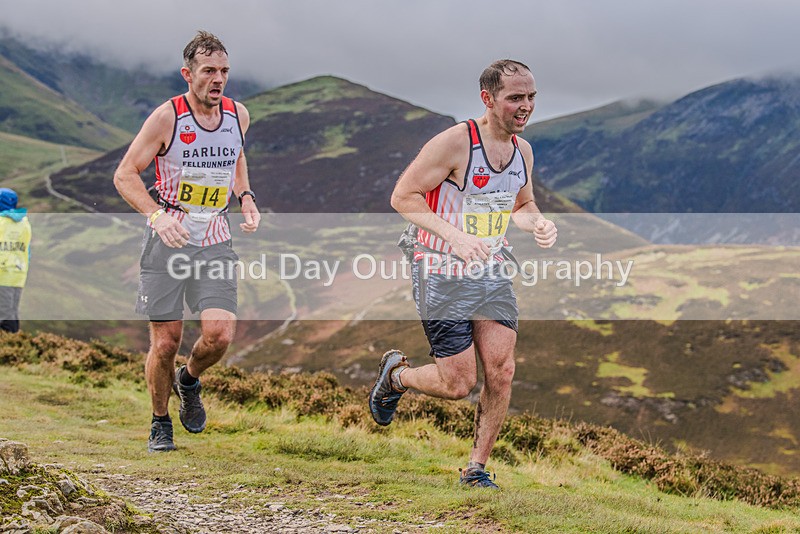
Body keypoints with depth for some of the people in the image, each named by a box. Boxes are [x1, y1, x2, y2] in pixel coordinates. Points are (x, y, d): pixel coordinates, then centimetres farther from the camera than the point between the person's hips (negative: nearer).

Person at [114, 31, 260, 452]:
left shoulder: (237, 115, 3)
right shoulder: (166, 117, -11)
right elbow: (125, 174, -6)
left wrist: (246, 198, 7)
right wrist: (157, 215, -22)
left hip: (215, 242, 3)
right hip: (167, 241, -3)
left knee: (220, 334, -14)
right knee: (165, 343, -2)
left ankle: (189, 380, 20)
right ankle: (160, 423, 22)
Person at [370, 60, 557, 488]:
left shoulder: (522, 150, 4)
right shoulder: (455, 143, -18)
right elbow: (402, 197, -16)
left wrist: (537, 223, -2)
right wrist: (454, 235, -27)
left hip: (493, 275, 6)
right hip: (442, 277, -6)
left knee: (501, 372, -5)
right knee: (458, 384, -5)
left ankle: (476, 468, 10)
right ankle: (396, 374, 27)